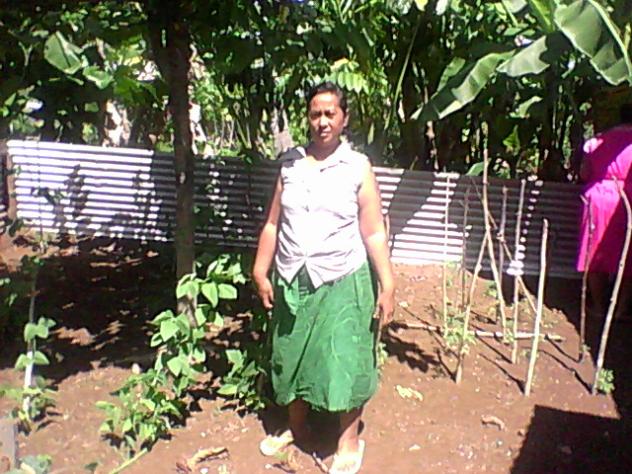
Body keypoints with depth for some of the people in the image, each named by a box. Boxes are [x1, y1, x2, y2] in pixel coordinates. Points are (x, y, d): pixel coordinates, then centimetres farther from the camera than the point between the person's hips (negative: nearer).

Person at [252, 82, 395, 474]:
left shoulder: (358, 167, -4)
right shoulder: (291, 165, 5)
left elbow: (374, 233, -7)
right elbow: (273, 225, 7)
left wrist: (387, 285, -12)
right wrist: (262, 272, 2)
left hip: (342, 280, -3)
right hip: (292, 280, 4)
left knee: (344, 359, 3)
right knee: (292, 355, 16)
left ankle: (350, 440, 24)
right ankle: (297, 427, 38)